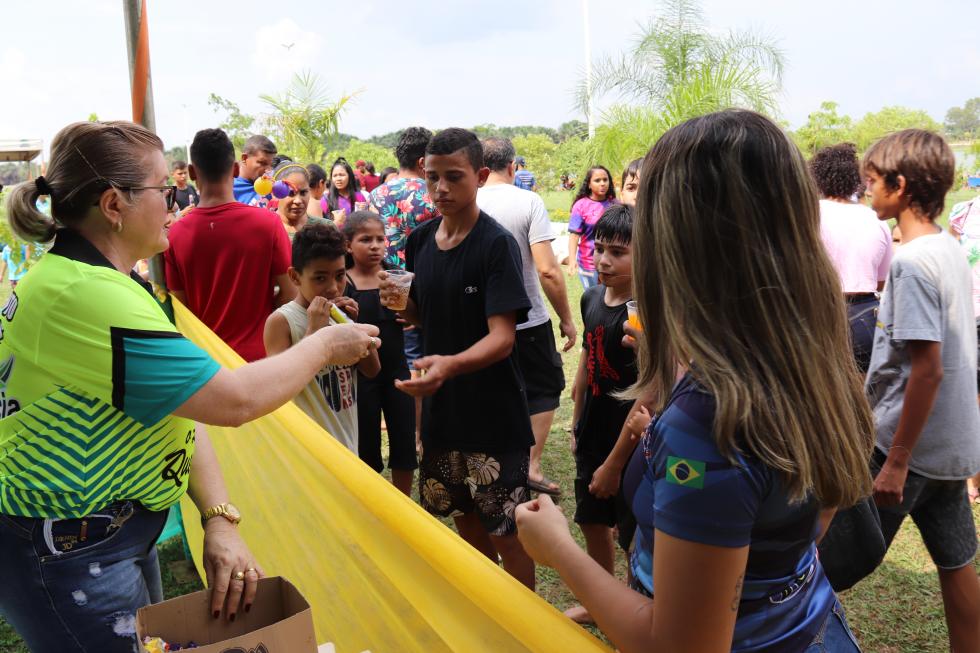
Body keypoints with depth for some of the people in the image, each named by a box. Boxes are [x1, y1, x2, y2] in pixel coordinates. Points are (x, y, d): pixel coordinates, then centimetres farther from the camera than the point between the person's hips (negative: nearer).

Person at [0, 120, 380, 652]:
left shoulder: (99, 280, 6)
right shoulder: (87, 296, -27)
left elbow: (181, 400, 2)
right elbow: (232, 401, -26)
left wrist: (220, 519, -6)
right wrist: (325, 347, -11)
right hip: (69, 556, -9)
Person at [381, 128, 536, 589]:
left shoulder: (496, 244, -16)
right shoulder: (420, 241, 3)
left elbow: (502, 337, -24)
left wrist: (450, 363, -42)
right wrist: (400, 303, -8)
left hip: (493, 413, -6)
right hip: (441, 408, 6)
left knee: (505, 531, 3)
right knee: (465, 517, 20)